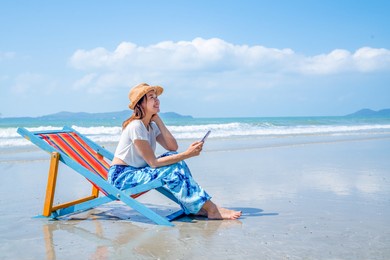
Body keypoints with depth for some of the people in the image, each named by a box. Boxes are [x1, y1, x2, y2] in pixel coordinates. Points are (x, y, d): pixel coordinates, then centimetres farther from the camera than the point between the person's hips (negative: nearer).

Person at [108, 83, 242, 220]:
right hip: (120, 176, -8)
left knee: (174, 159, -10)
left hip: (136, 171, 8)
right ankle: (212, 210, -22)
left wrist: (158, 120, -6)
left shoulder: (151, 125, 7)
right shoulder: (136, 126, -21)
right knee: (171, 171, -24)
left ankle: (195, 208, -12)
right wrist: (187, 154, -28)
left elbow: (173, 147, -7)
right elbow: (153, 162, -24)